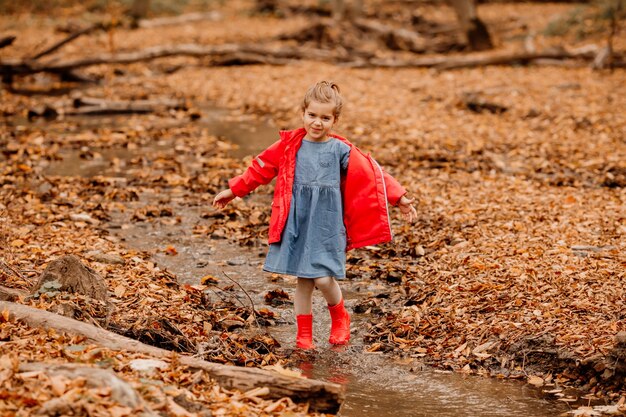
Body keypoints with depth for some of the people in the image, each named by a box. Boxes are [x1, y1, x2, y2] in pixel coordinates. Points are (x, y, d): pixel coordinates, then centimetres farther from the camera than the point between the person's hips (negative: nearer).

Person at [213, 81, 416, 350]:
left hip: (326, 225, -2)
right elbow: (261, 169, 12)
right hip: (296, 224, 2)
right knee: (303, 281, 7)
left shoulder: (341, 150, -2)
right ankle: (304, 335, 21)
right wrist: (233, 191, 15)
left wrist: (399, 199, -8)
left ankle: (339, 317, 20)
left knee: (323, 279, -10)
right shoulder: (289, 145, 3)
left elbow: (373, 175, -2)